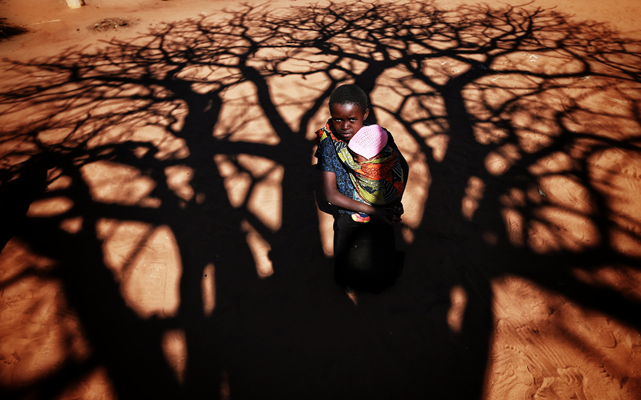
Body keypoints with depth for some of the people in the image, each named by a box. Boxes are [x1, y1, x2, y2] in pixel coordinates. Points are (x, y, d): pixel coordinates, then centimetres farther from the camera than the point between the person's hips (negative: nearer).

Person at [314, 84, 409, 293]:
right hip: (349, 215, 0)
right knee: (350, 278, 9)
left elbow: (402, 167, 2)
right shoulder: (328, 145, -20)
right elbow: (330, 194, -20)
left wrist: (396, 201, -8)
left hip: (381, 215, 1)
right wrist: (372, 210, -23)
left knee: (384, 275, 13)